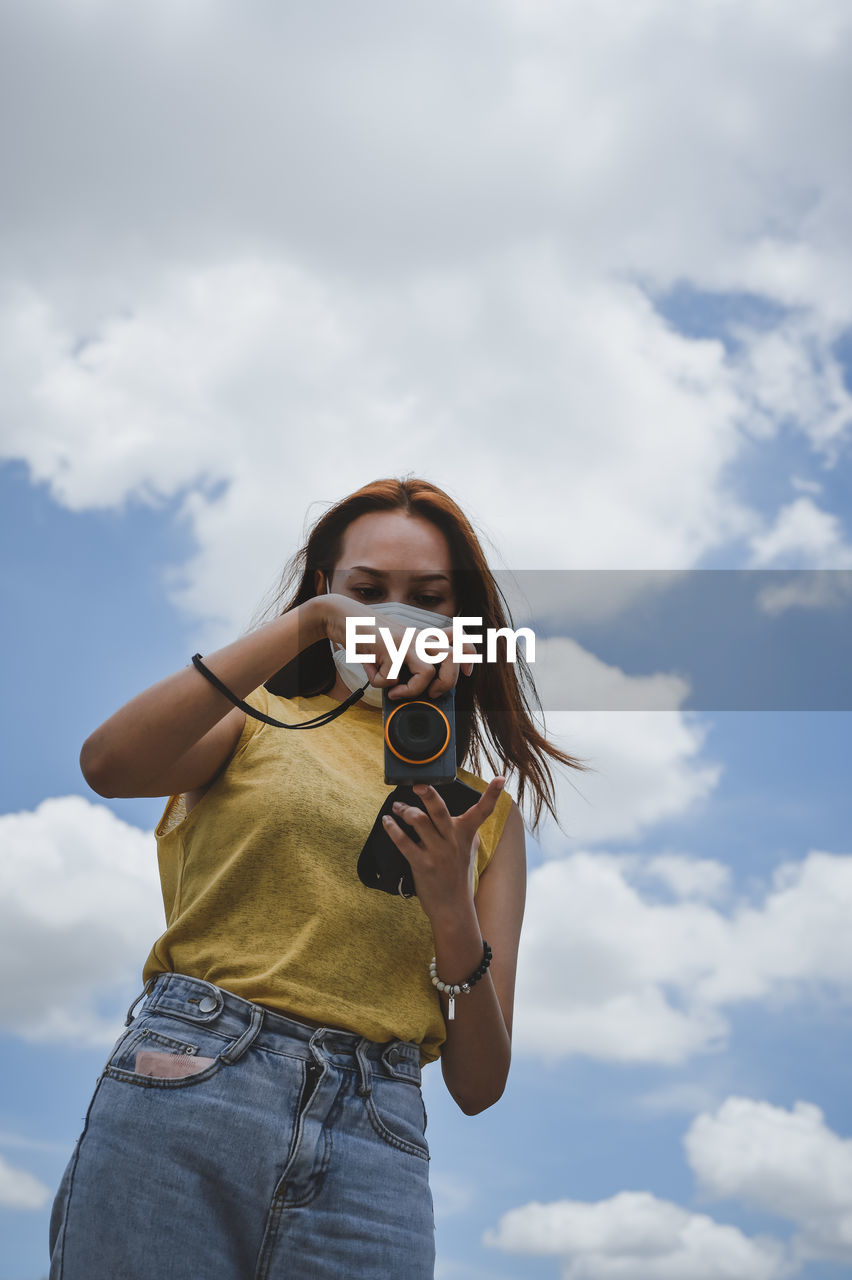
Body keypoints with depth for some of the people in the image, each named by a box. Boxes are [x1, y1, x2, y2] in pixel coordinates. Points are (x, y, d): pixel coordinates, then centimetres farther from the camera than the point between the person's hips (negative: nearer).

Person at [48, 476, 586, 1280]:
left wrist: (452, 911, -8)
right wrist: (303, 623, -17)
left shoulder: (488, 814, 15)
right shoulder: (256, 721, 11)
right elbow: (106, 764, -14)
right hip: (184, 1093, -1)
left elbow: (478, 1087, 9)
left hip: (371, 1150, 2)